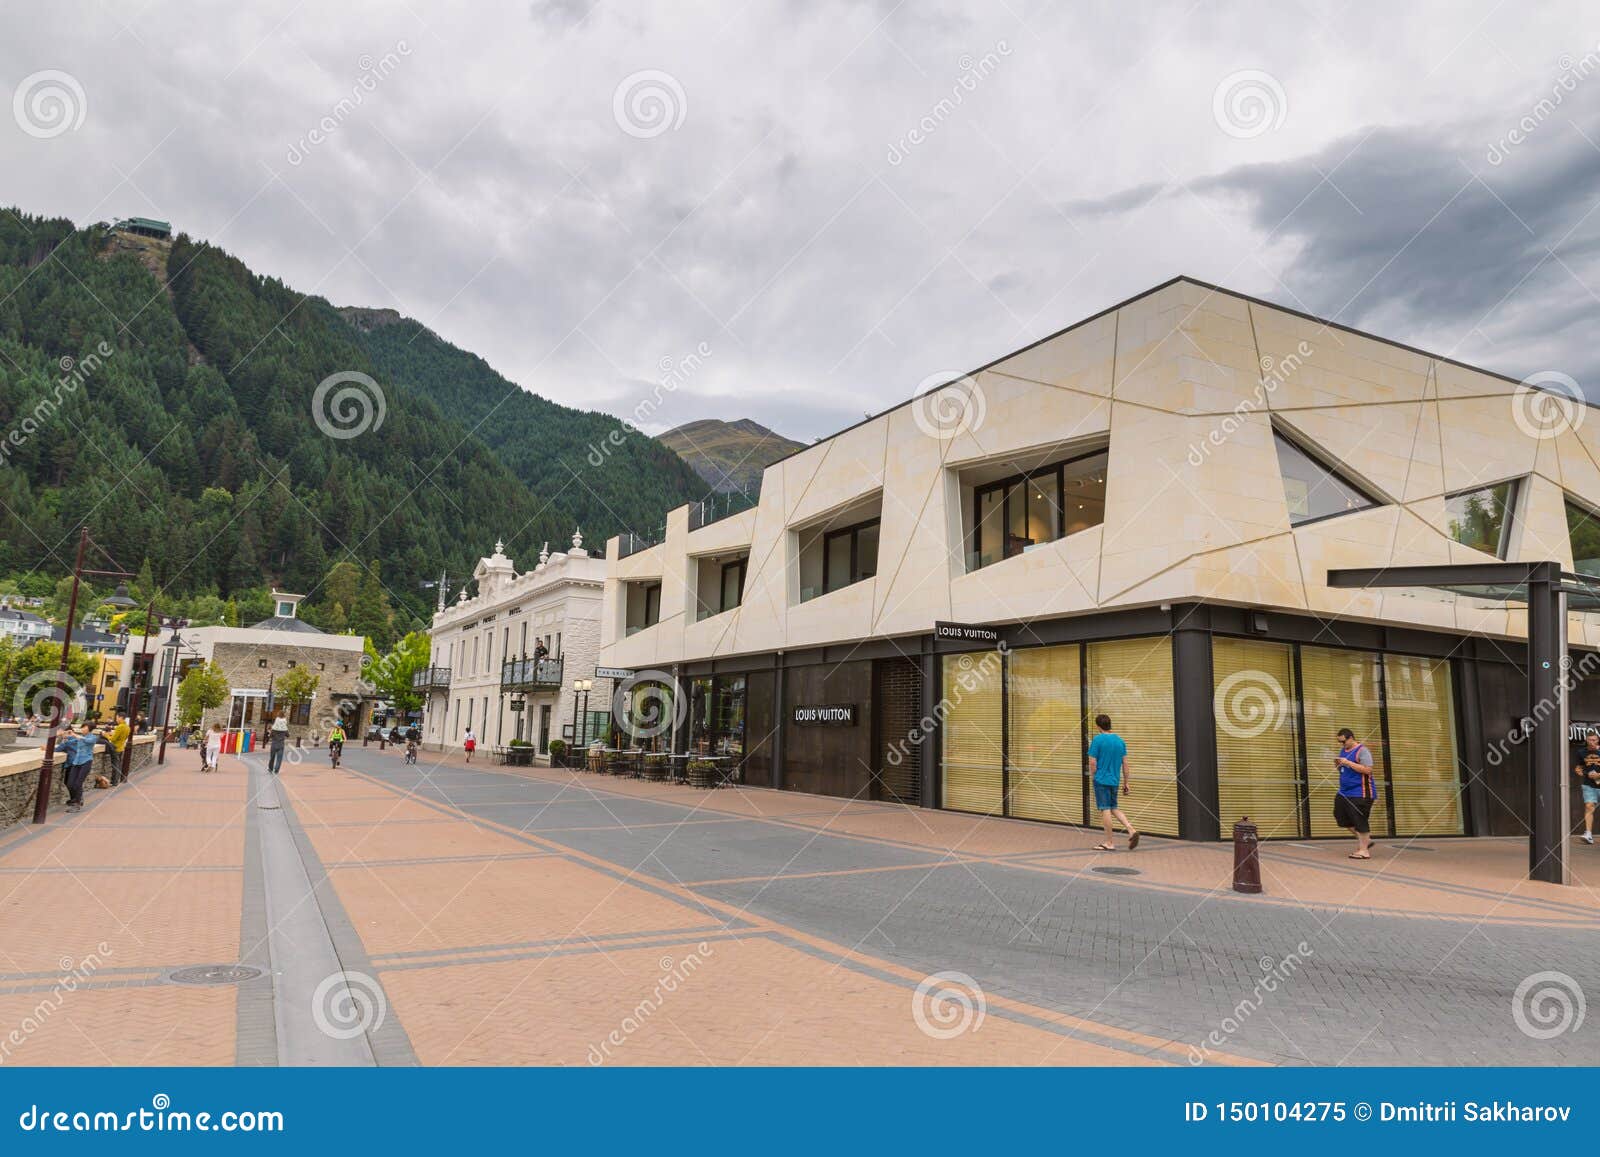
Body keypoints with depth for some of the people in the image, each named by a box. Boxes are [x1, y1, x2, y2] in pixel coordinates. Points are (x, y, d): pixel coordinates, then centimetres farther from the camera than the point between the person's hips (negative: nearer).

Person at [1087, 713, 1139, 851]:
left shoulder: (1097, 740, -11)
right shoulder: (1120, 740, 6)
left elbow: (1092, 763, -12)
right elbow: (1125, 764, 8)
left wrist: (1092, 777, 5)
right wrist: (1125, 783, 15)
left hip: (1101, 780, -6)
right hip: (1115, 781, 6)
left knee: (1105, 810, 1)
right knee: (1114, 808, 19)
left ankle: (1110, 842, 6)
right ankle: (1131, 830, 2)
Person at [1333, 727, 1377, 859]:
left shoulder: (1362, 750, -13)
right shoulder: (1343, 750, 12)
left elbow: (1367, 770, -21)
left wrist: (1348, 763, -23)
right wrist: (1338, 764, -1)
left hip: (1360, 793, -9)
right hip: (1345, 792, 9)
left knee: (1360, 821, -5)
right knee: (1340, 817, 11)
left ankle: (1364, 850, 5)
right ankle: (1365, 840, 25)